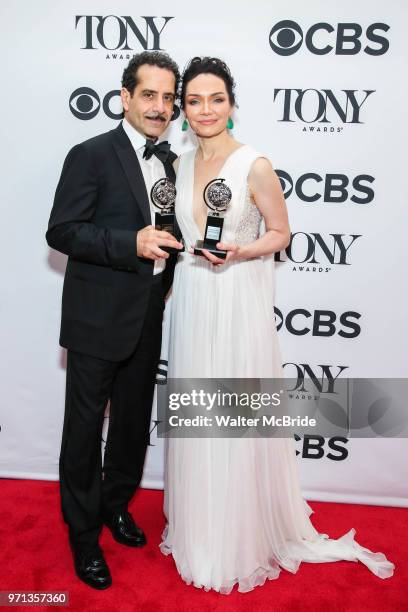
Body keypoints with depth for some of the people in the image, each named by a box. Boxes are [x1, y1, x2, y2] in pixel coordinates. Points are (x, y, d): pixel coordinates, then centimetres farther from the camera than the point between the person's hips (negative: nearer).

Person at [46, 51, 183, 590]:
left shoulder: (169, 160, 9)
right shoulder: (91, 155, -11)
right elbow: (61, 232, -15)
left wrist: (175, 246, -1)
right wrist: (131, 244, -26)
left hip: (147, 320, 6)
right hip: (97, 321, -6)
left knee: (134, 422, 19)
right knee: (85, 428, 7)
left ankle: (116, 504, 43)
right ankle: (83, 532, 28)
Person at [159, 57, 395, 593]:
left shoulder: (255, 166, -10)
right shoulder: (180, 165, 8)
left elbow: (280, 233, -3)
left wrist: (238, 252, -19)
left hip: (238, 304, -5)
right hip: (192, 302, 5)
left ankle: (244, 537, 27)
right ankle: (197, 526, 35)